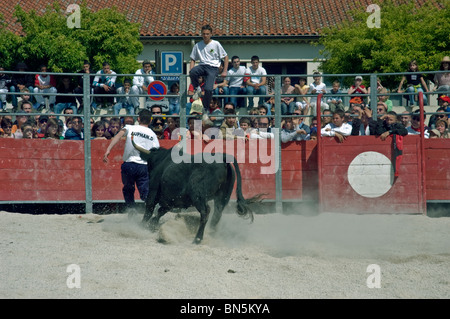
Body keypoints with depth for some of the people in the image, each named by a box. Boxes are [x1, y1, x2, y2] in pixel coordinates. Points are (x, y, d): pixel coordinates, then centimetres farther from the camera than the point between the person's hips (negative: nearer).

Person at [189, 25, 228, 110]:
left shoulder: (216, 44, 4)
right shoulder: (197, 45, 12)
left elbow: (225, 57, 9)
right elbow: (193, 59, 17)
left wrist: (224, 71, 1)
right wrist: (191, 71, 0)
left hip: (213, 68, -3)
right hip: (202, 66, 3)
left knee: (208, 89, -21)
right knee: (192, 73, -34)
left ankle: (205, 109, -7)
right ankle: (197, 89, -8)